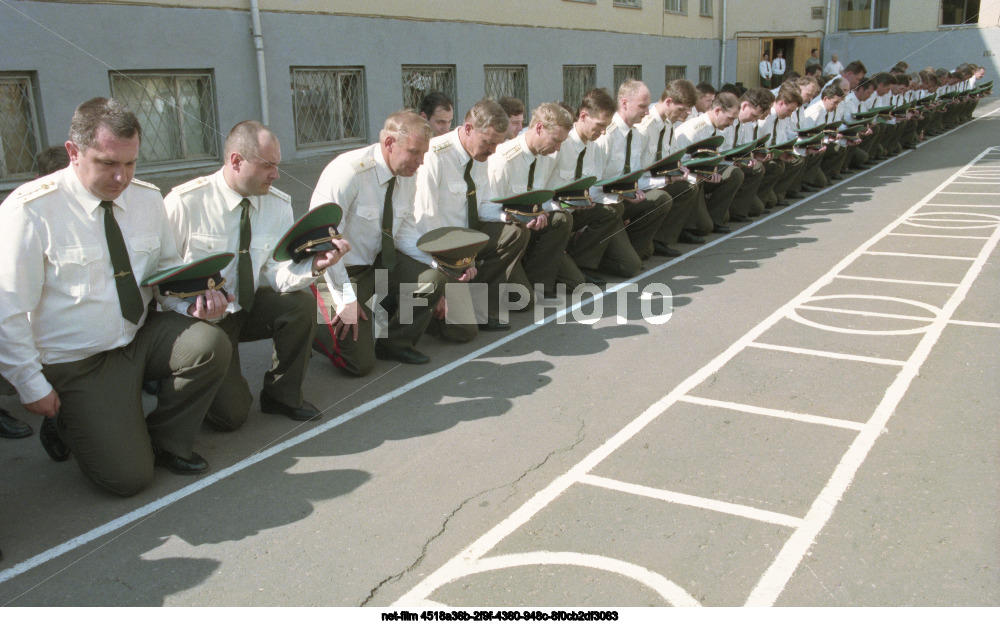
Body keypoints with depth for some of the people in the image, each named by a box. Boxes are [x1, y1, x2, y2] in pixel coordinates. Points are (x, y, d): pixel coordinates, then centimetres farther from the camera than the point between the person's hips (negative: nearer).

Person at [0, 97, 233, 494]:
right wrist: (32, 386, -12)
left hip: (143, 336, 5)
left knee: (211, 344, -25)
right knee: (129, 477, -13)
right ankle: (66, 424, 20)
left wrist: (193, 303, -13)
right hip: (78, 365, -5)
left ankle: (165, 441, 1)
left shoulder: (148, 199, -1)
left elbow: (167, 270, 10)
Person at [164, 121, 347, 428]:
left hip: (250, 307, 5)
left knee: (301, 302, -26)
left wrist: (315, 266, -32)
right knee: (231, 414, -17)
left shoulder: (279, 204, -5)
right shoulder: (185, 202, -17)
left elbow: (279, 274, -11)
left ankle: (283, 395, -2)